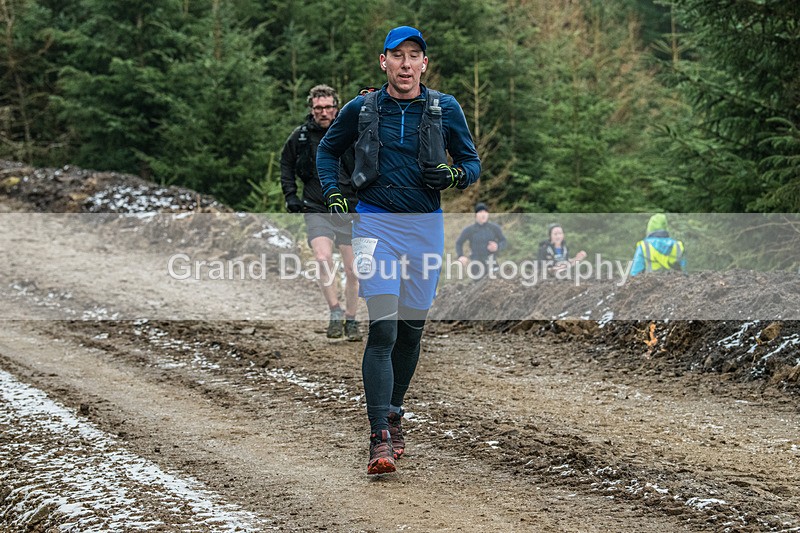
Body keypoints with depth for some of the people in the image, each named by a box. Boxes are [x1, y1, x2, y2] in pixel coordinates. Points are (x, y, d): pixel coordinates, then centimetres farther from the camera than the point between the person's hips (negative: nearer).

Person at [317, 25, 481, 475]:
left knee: (411, 329, 10)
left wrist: (454, 174, -14)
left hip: (426, 226, 2)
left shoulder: (446, 109, 2)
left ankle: (394, 415, 32)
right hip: (376, 223, -2)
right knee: (383, 329, -14)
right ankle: (380, 438, -20)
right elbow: (328, 150, 17)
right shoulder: (362, 109, 2)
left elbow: (473, 163, 9)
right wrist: (334, 194, 1)